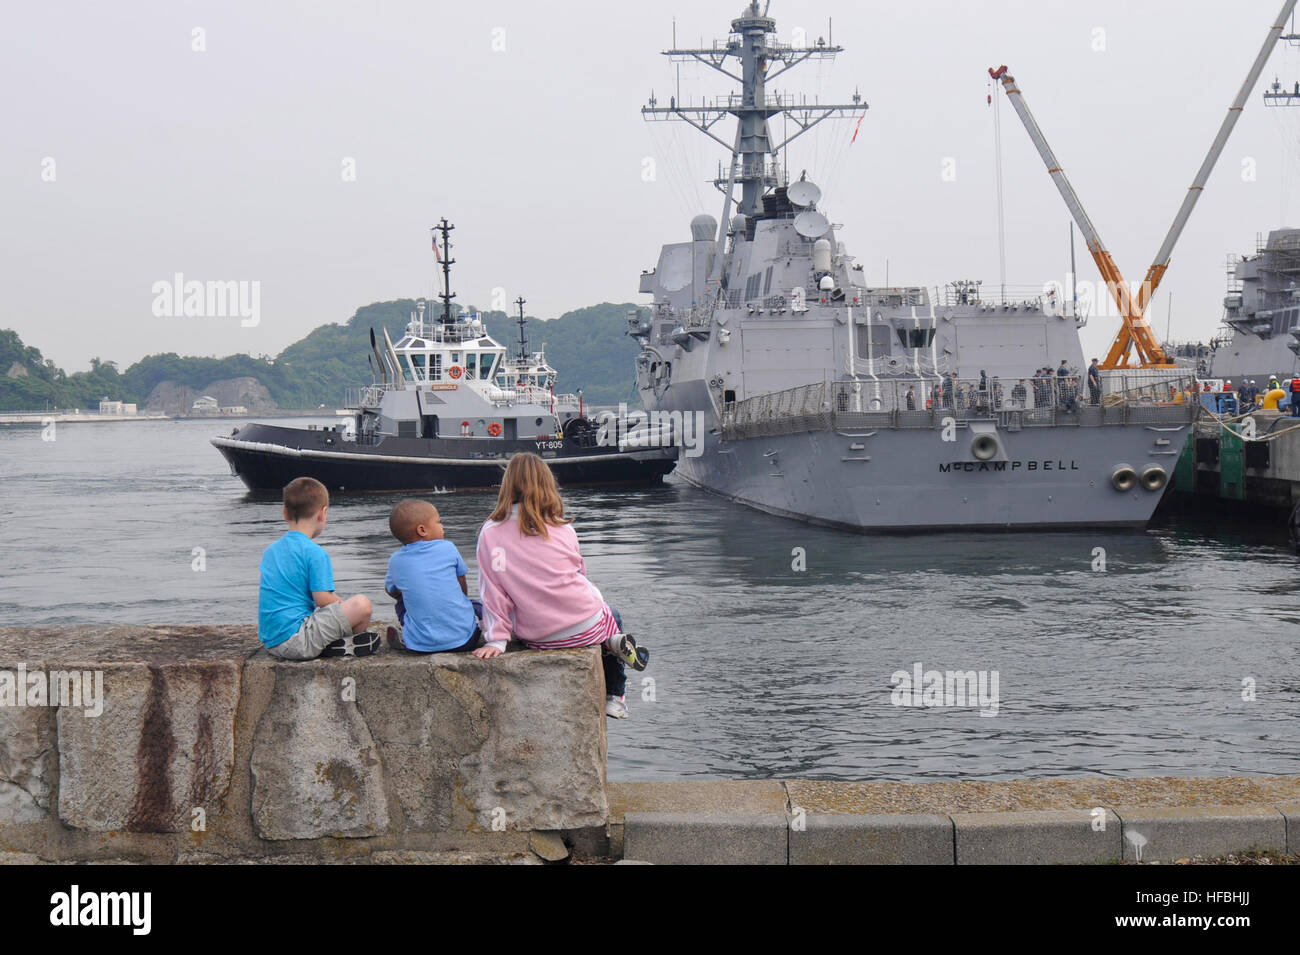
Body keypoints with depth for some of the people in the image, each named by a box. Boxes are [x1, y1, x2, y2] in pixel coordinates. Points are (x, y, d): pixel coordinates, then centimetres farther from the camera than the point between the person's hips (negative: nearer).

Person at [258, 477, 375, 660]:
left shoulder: (270, 551, 16)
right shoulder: (315, 553, -9)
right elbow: (323, 599, -13)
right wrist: (348, 610, 8)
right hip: (297, 641, -9)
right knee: (362, 604, -14)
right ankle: (336, 647, 4)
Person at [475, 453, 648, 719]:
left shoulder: (489, 533, -6)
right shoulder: (562, 530, -4)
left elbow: (492, 591, -6)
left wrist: (497, 639, -3)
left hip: (536, 637, 2)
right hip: (584, 626, -2)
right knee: (612, 616, 35)